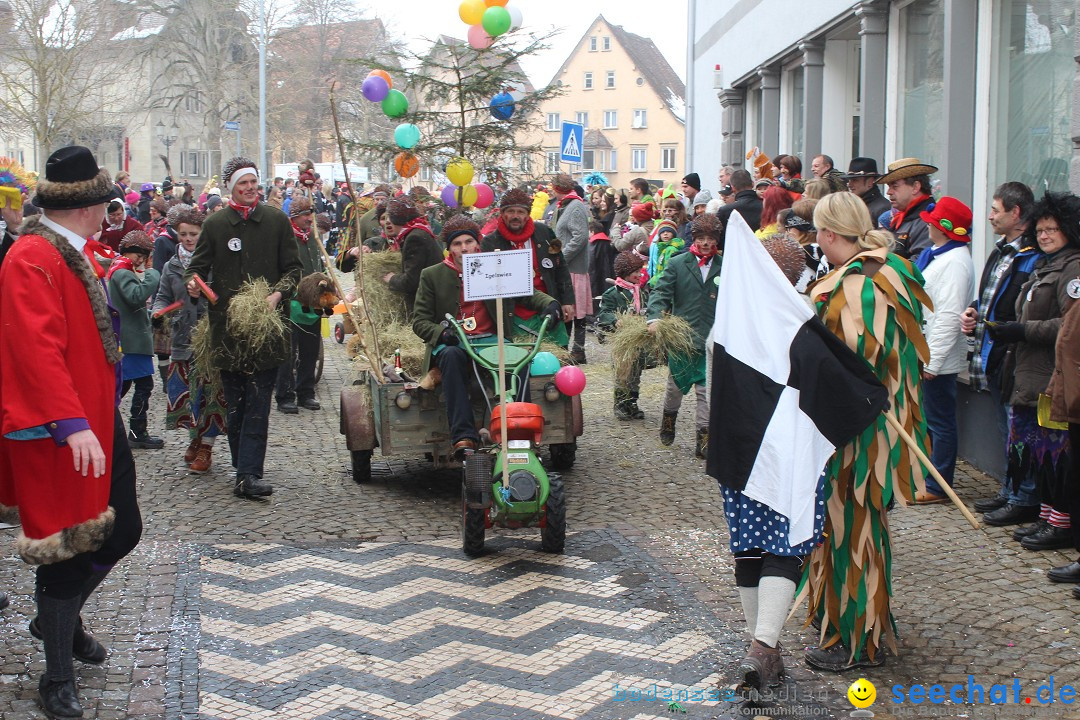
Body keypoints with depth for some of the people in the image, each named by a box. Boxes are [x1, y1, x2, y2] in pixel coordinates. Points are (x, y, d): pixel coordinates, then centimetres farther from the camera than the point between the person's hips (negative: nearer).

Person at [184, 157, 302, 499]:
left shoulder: (277, 221, 7)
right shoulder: (215, 225, 8)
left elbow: (293, 268, 9)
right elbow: (197, 266, 12)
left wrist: (277, 294, -8)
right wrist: (193, 283, -11)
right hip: (227, 326, 1)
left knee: (258, 403, -7)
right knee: (235, 406, 6)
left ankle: (248, 475, -9)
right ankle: (245, 472, 16)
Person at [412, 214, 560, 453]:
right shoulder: (432, 276, 10)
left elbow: (529, 294, 16)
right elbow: (419, 321, 7)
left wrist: (550, 304, -7)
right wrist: (442, 333, -15)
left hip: (490, 340, 1)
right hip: (452, 343, -1)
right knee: (451, 356, -38)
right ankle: (463, 436, -43)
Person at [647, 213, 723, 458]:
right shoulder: (677, 264, 1)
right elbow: (660, 292, -6)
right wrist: (654, 318, -23)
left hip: (712, 339, 0)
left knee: (707, 390, -3)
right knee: (676, 384, 16)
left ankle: (703, 438, 3)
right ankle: (668, 419, 42)